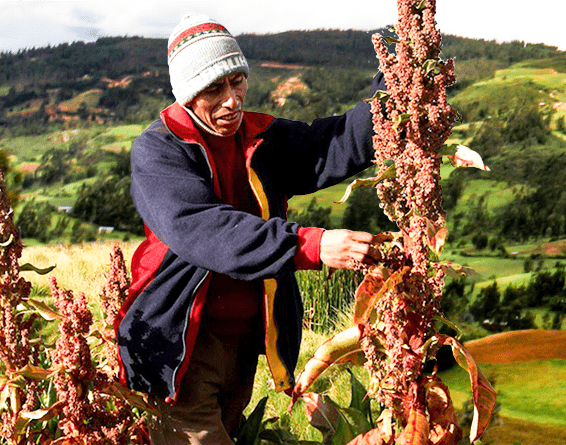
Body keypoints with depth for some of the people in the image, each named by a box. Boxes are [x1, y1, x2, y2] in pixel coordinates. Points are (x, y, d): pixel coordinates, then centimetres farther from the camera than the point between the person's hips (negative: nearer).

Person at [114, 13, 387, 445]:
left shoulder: (265, 139, 4)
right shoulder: (157, 149, -13)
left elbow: (341, 143, -13)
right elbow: (203, 231, -30)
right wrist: (312, 245, -41)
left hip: (245, 337, 6)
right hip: (184, 339, -6)